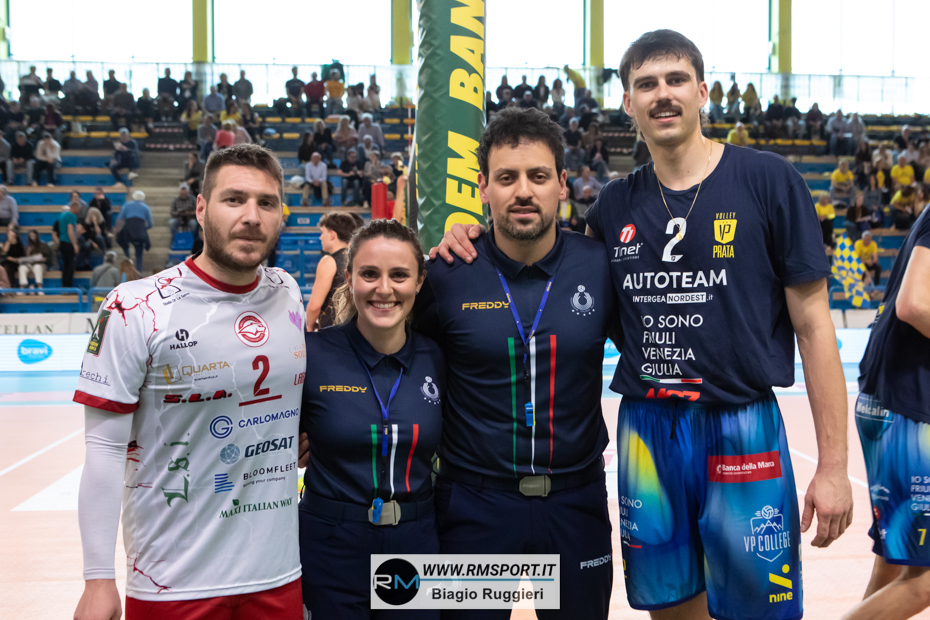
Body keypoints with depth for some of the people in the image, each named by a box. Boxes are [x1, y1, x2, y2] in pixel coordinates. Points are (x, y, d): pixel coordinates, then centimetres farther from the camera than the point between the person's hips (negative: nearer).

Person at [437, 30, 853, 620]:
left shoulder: (767, 180, -4)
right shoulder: (615, 206, 7)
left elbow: (812, 324, -4)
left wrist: (833, 465, -8)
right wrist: (478, 239, 2)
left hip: (742, 430, -3)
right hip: (646, 432, 4)